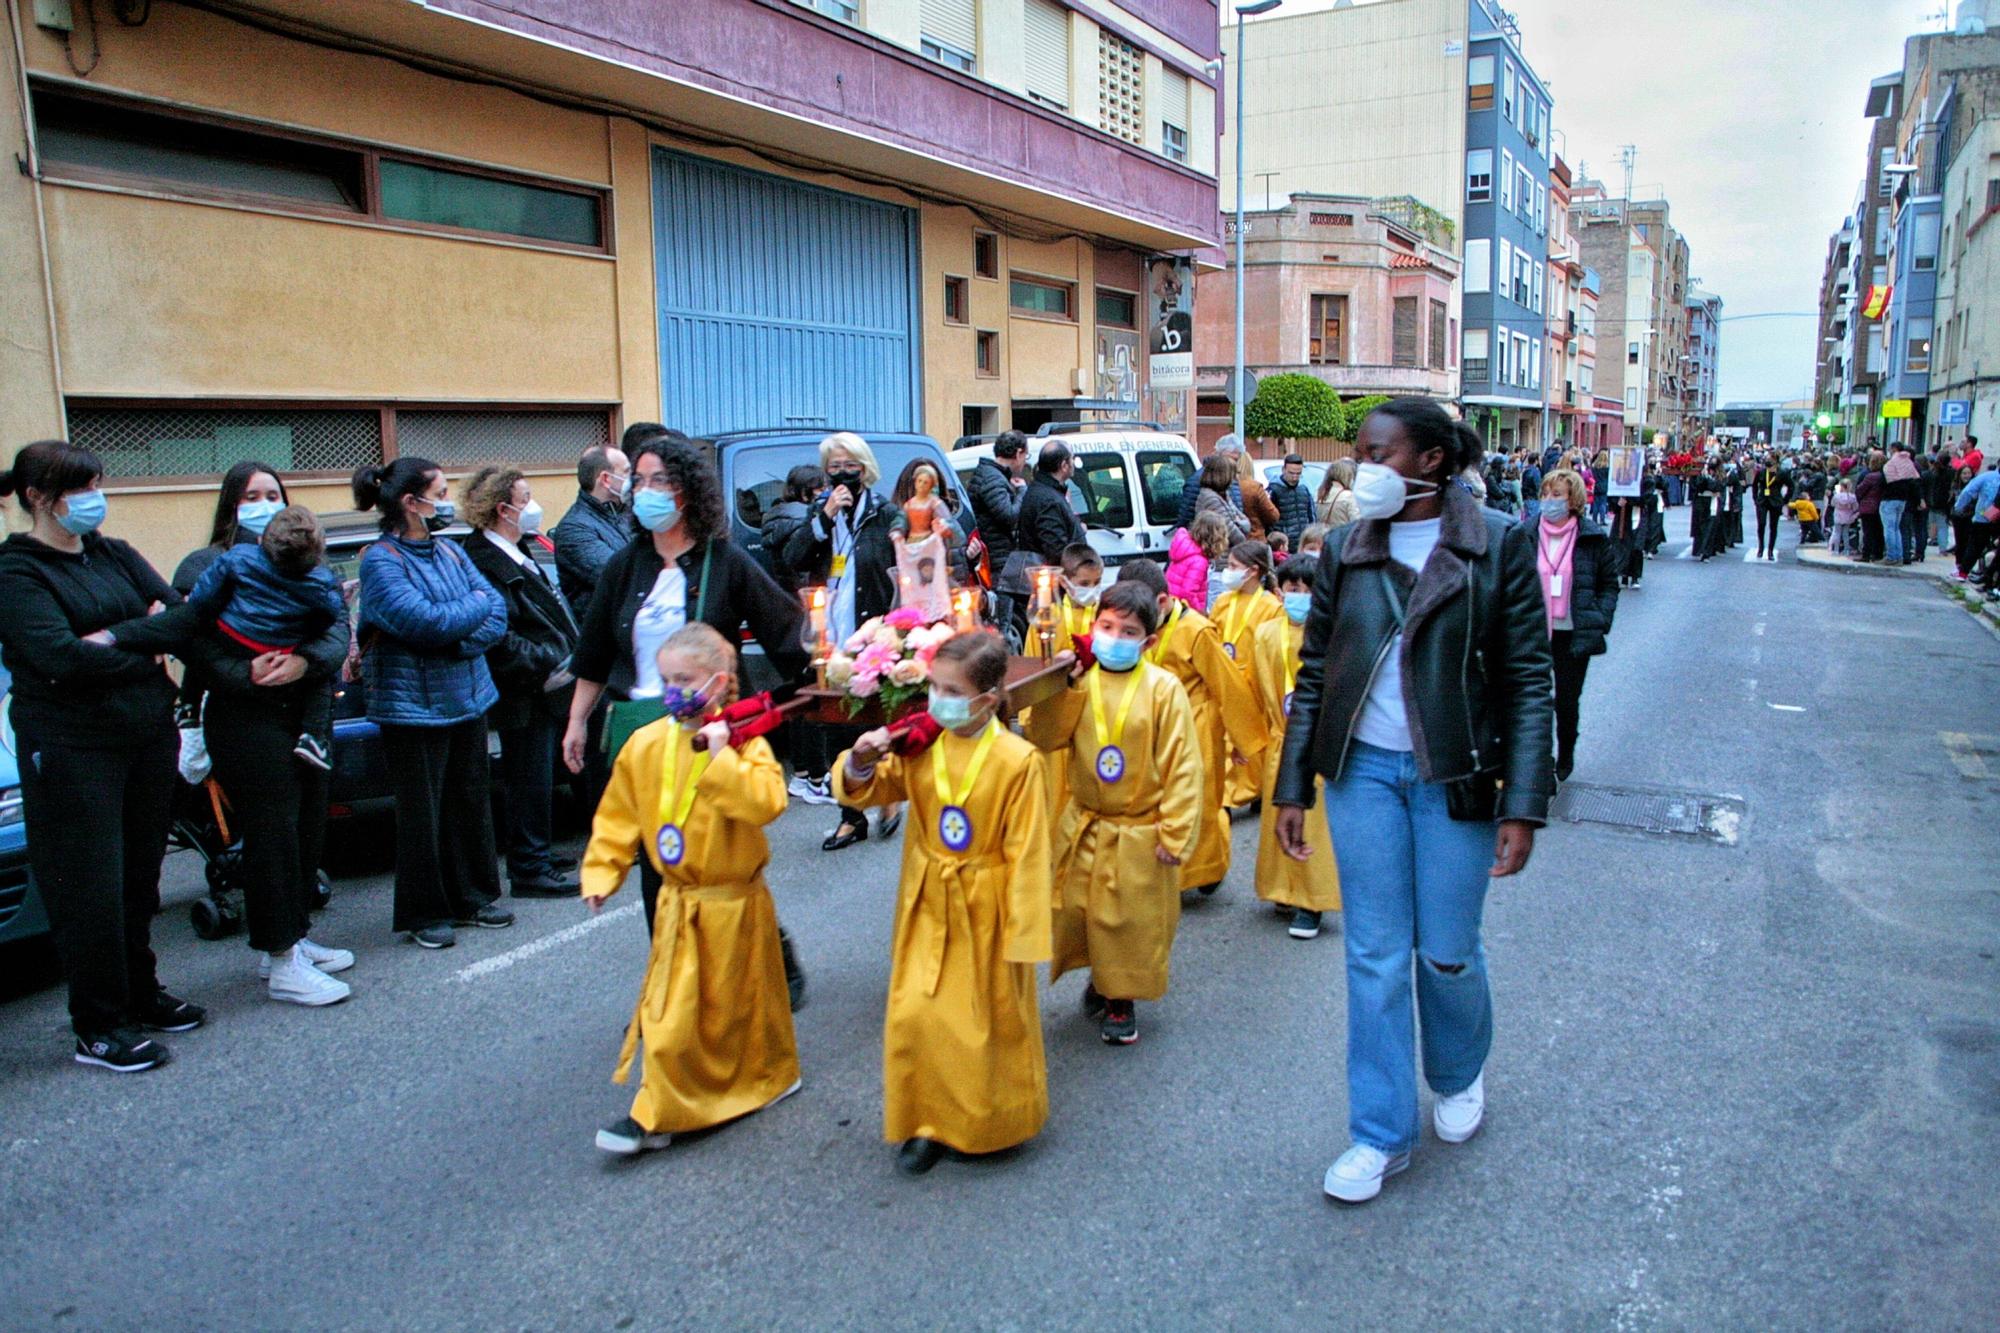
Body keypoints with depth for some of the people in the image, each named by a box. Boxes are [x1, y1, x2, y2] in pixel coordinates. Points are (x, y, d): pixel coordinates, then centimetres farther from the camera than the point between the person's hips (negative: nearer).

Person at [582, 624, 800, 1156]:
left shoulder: (744, 742, -15)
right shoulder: (646, 744, -2)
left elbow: (766, 802, -31)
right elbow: (618, 816, 6)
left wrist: (722, 758, -31)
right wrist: (601, 872, 1)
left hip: (735, 903, -4)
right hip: (678, 902, 4)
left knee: (742, 1002, 11)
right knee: (672, 1009, 8)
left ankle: (768, 1077, 31)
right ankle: (658, 1111, 23)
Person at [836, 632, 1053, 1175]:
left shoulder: (1017, 761, -19)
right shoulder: (921, 747, -6)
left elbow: (1028, 853, -15)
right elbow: (869, 791, 5)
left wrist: (1023, 933, -13)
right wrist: (861, 763, -19)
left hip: (987, 912, -4)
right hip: (928, 907, 4)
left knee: (992, 1022, 13)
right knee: (914, 1017, 5)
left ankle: (993, 1123, 36)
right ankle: (928, 1121, 26)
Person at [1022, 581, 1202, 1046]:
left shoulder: (1163, 688, -13)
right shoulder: (1079, 683, -2)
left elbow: (1182, 764, -12)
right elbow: (1042, 737, -10)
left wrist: (1175, 833, -13)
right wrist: (1061, 687, -19)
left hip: (1140, 833, -3)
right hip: (1084, 828, 3)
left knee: (1133, 921, 9)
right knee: (1078, 912, 15)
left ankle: (1121, 999, 31)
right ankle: (1100, 977, 41)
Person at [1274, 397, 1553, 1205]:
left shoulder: (1500, 547, -6)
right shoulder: (1345, 550, 3)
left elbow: (1527, 682, -6)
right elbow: (1313, 674, 6)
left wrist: (1523, 806, -10)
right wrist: (1293, 787, 3)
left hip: (1455, 777, -2)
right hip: (1363, 772, 2)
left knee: (1447, 953, 10)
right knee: (1374, 957, 7)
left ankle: (1459, 1075, 43)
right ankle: (1382, 1134, 22)